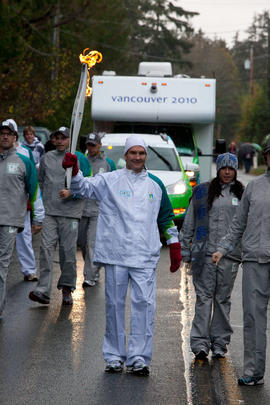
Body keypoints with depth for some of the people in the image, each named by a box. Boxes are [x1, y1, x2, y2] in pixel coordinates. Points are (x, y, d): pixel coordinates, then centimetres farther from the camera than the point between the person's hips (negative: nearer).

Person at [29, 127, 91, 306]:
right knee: (46, 248, -9)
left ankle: (67, 289, 15)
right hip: (49, 211, 2)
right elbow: (41, 181, 23)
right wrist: (44, 198, 14)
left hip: (70, 212, -2)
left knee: (68, 251, 1)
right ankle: (43, 290, -15)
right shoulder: (47, 158, 12)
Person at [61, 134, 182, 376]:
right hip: (115, 253, -1)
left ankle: (138, 358, -1)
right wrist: (74, 171, -29)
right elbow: (84, 188, -10)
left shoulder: (155, 185, 11)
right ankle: (114, 356, 16)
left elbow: (166, 218, 19)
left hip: (145, 256, 2)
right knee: (114, 304, 5)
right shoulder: (110, 181, 2)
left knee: (144, 304, -5)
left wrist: (175, 247, 16)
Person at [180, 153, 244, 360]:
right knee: (204, 296, -5)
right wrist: (185, 250, 8)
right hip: (204, 253, -1)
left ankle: (220, 342, 12)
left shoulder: (242, 194, 10)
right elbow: (189, 223, 11)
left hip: (230, 253, 1)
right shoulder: (203, 192, 8)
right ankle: (200, 342, -6)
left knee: (223, 298, 5)